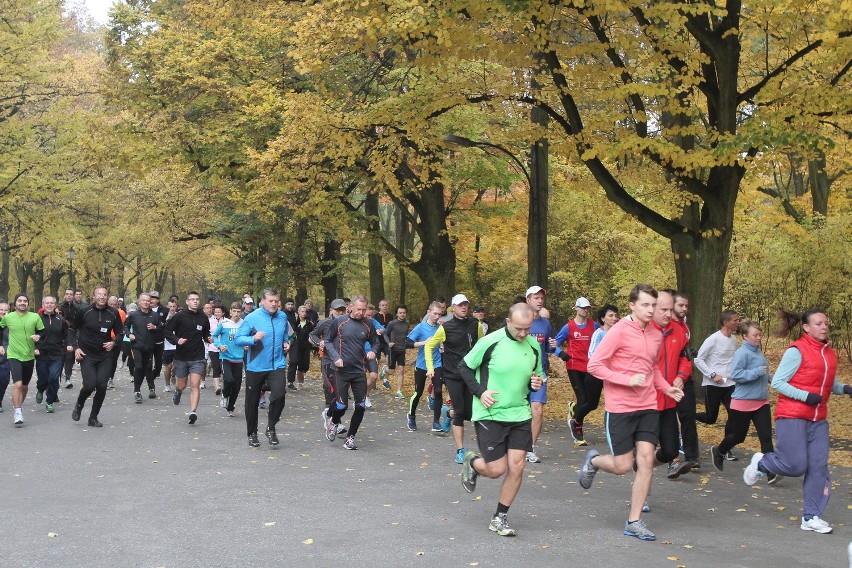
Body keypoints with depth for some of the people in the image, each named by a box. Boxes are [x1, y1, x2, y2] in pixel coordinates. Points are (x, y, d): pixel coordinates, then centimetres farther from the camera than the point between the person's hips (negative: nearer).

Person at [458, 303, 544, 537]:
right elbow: (464, 366, -3)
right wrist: (480, 392, -14)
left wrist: (537, 382, -6)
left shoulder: (534, 345, 2)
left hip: (520, 414, 5)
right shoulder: (490, 342, -14)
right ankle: (472, 463, 31)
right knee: (496, 469, -4)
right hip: (490, 414, -4)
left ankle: (500, 518, 17)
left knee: (516, 467, -1)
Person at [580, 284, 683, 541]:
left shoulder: (656, 335, 9)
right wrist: (628, 380, -22)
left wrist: (667, 388, 8)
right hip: (620, 408, -5)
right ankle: (593, 460, 34)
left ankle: (634, 521, 7)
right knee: (623, 466, 0)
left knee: (646, 460, -3)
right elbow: (594, 365, -13)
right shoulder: (619, 331, -12)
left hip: (648, 407, 5)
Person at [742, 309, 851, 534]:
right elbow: (777, 382, -12)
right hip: (791, 417, -6)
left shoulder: (830, 353, 9)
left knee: (818, 466, 0)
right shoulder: (796, 351, -12)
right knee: (796, 465, -8)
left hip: (818, 419, 6)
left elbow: (831, 383, 20)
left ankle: (811, 517, 7)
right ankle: (760, 463, 22)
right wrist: (806, 396, -20)